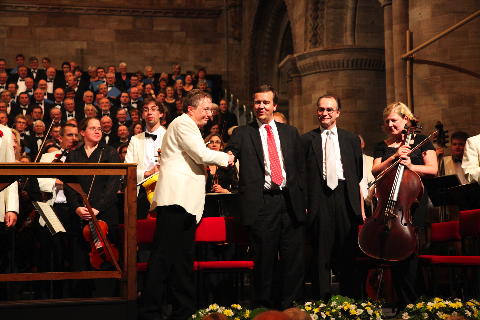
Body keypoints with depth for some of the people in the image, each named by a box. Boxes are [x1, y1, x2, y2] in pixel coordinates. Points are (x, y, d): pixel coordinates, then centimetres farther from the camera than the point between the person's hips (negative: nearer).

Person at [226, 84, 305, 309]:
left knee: (294, 259, 3)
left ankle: (290, 305, 13)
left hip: (290, 202, 3)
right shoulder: (242, 134, 7)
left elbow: (300, 168, 16)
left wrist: (302, 199, 9)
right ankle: (265, 306, 13)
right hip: (262, 204, -2)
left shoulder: (290, 133, 16)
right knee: (264, 259, 2)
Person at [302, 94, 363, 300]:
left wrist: (360, 205, 6)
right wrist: (303, 204, -6)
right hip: (319, 199, -2)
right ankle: (322, 298, 6)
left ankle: (351, 297, 12)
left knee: (348, 250, 3)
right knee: (321, 250, -1)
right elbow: (301, 174, 3)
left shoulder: (351, 139, 14)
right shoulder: (307, 140, 7)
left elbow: (359, 175, 13)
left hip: (345, 197, 2)